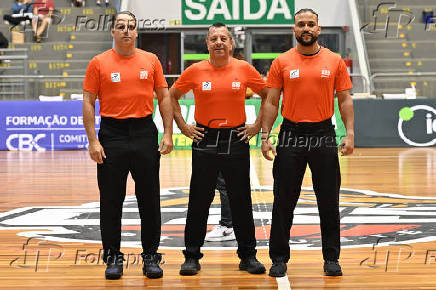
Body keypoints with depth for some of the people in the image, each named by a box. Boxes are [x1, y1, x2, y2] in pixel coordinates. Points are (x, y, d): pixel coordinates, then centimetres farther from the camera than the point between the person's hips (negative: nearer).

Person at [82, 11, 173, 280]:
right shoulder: (99, 63, 1)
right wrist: (93, 141, -7)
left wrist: (168, 134, 1)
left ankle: (151, 255, 16)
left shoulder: (151, 61, 6)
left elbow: (164, 97, 9)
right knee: (111, 200, 3)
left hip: (145, 133, 1)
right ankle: (113, 256, 13)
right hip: (112, 134, -1)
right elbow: (89, 103, 0)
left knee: (149, 199, 5)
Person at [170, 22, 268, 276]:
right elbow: (172, 97, 12)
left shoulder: (244, 69, -1)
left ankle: (248, 255, 16)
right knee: (199, 202, 3)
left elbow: (269, 95, 9)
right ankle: (192, 257, 12)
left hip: (237, 141, 0)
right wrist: (183, 126, 5)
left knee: (241, 201, 5)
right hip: (205, 141, 0)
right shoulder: (195, 71, 0)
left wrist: (258, 125, 3)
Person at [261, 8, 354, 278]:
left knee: (329, 201, 5)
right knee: (284, 201, 3)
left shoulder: (335, 61, 4)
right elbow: (271, 102, 3)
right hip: (291, 135, 0)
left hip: (324, 135, 1)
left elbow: (345, 99, 5)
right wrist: (265, 136, -4)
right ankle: (279, 258, 13)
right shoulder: (282, 63, 2)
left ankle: (332, 258, 16)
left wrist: (350, 133, -5)